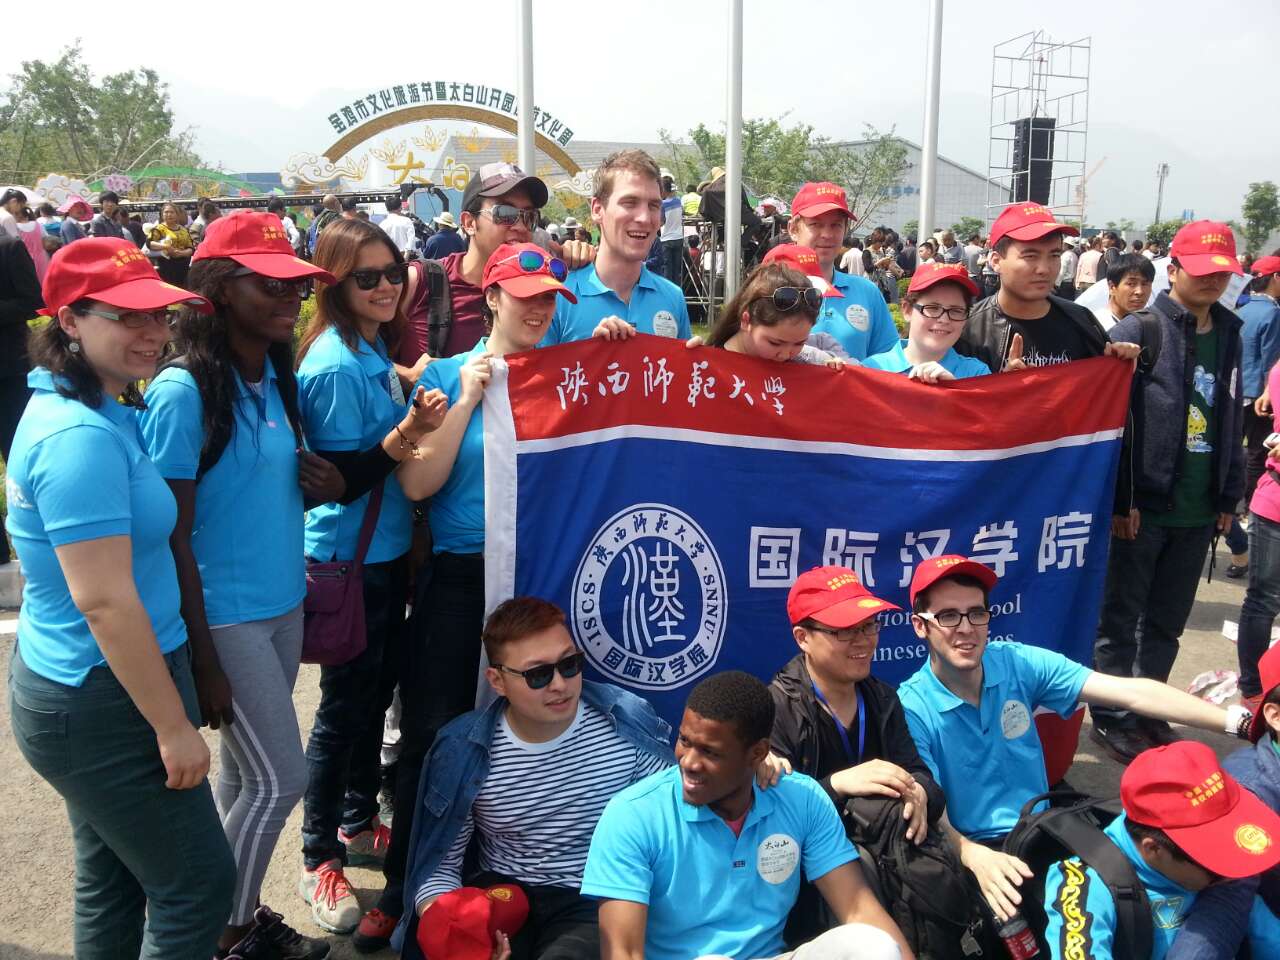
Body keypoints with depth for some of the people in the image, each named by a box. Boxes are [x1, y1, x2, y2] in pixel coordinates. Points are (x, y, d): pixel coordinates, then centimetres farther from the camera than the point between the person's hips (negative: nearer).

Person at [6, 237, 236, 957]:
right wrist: (174, 727, -20)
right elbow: (105, 602, -26)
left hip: (80, 686, 10)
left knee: (113, 880, 22)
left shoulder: (87, 413, 6)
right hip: (105, 704, -10)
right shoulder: (81, 437, -24)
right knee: (200, 886, 4)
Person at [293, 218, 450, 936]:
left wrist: (420, 422, 3)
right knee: (345, 706, 2)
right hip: (348, 559, -9)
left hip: (388, 551, 9)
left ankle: (359, 824, 37)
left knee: (378, 690, 19)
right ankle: (320, 860, 19)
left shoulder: (377, 348, 6)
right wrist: (403, 435, -32)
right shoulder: (334, 365, -20)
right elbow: (340, 479, -22)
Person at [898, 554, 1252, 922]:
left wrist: (1240, 721, -18)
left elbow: (1131, 694, -10)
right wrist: (975, 856, -41)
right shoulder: (911, 709, -15)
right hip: (969, 851, -4)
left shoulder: (1020, 664, -5)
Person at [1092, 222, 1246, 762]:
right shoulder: (1138, 331, -9)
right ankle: (1111, 719, 19)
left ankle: (1147, 712, 31)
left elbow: (1232, 423, 15)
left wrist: (1228, 497, 12)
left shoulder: (1229, 335, 11)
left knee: (1167, 622, 16)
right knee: (1121, 619, 6)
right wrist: (1120, 500, -17)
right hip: (1142, 508, -6)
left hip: (1198, 512, 6)